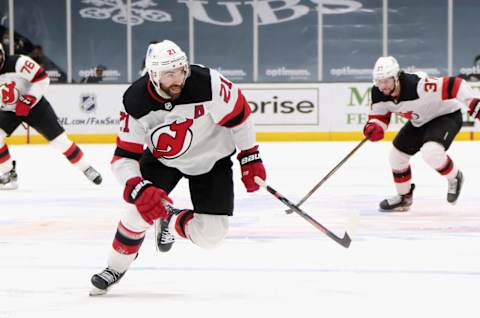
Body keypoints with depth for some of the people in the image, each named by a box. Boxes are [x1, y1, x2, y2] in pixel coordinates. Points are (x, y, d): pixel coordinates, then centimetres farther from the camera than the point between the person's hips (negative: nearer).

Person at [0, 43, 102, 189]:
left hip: (33, 105, -4)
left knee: (59, 139, -4)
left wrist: (27, 100, -26)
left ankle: (86, 168, 12)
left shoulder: (17, 63, -26)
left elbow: (42, 79, -23)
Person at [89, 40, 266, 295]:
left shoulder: (206, 83, -32)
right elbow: (123, 159, -24)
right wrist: (139, 190, -42)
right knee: (142, 207, -21)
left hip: (211, 161, 0)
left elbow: (239, 114, -15)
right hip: (162, 159, 0)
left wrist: (250, 158, -10)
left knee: (210, 235, -10)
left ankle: (170, 222, 23)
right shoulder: (136, 102, -27)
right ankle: (115, 269, 5)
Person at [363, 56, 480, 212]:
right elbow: (378, 115, -1)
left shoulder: (417, 85, -39)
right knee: (397, 154, 8)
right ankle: (404, 197, 30)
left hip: (446, 115, -8)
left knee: (430, 152, -30)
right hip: (419, 122, 8)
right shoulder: (378, 93, -17)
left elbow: (454, 85, -38)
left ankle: (454, 177, 0)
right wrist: (373, 128, -24)